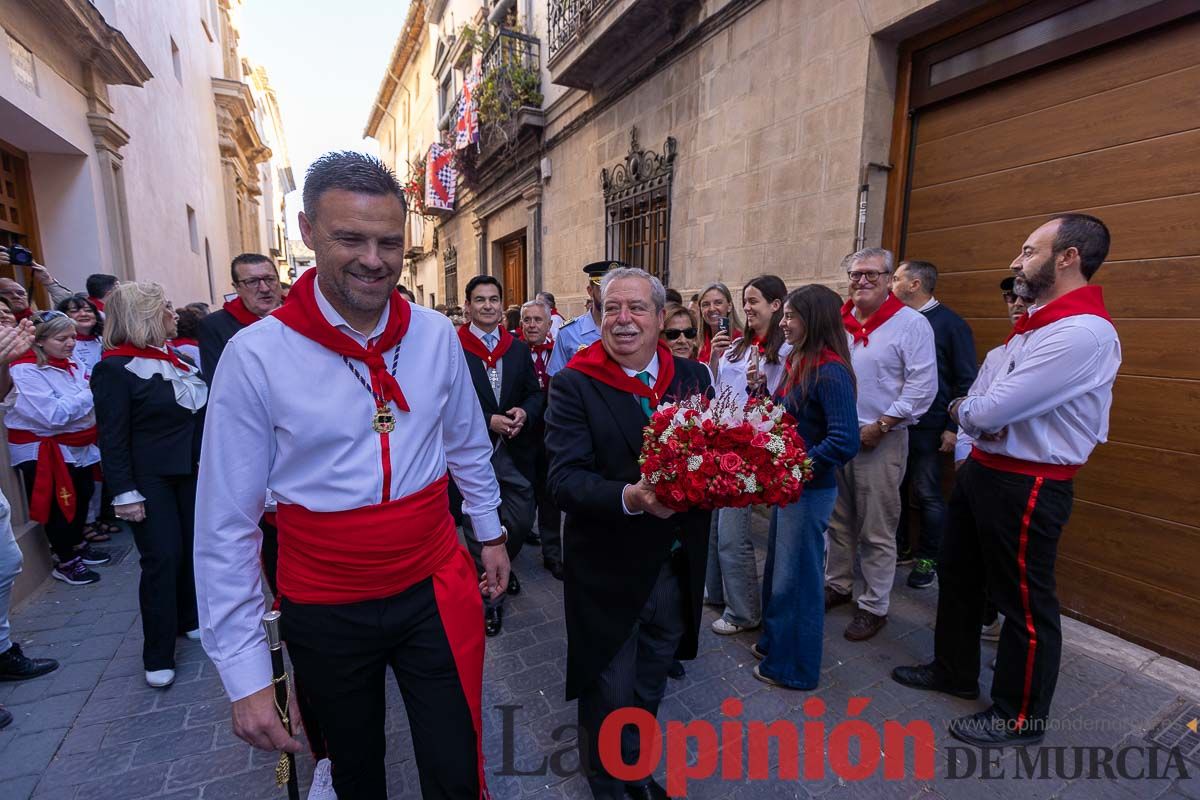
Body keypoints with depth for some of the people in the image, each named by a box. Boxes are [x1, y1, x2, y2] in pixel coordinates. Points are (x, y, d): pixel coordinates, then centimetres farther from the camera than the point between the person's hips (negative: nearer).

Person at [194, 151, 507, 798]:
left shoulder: (436, 335, -6)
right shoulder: (256, 355, -14)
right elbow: (226, 527, -10)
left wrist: (490, 532, 14)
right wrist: (244, 674, -8)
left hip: (436, 590, 1)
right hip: (324, 610, 0)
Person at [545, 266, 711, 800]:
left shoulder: (693, 377, 0)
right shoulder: (573, 385, -13)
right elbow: (564, 479, -20)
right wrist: (629, 497, -36)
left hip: (677, 568, 5)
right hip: (609, 572, -4)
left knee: (649, 688, 26)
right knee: (610, 694, 16)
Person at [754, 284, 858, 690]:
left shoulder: (830, 372, -20)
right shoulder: (798, 363, 6)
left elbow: (845, 443, -25)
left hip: (809, 491, -8)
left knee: (796, 578, 9)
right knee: (777, 569, 21)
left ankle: (794, 667, 30)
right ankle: (775, 642, 43)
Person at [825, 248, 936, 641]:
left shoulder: (912, 324, -7)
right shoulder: (835, 322, 8)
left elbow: (923, 386, -12)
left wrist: (880, 427, -14)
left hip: (880, 440, -5)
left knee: (876, 530, 5)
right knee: (838, 519, 17)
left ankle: (873, 606, 20)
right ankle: (837, 584, 34)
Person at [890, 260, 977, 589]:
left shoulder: (951, 324, -6)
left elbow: (966, 380, -6)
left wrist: (953, 427, -11)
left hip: (927, 426, -5)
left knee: (928, 494, 5)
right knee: (895, 488, 12)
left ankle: (928, 559, 21)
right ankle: (898, 547, 28)